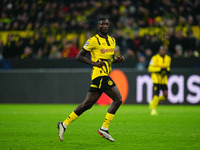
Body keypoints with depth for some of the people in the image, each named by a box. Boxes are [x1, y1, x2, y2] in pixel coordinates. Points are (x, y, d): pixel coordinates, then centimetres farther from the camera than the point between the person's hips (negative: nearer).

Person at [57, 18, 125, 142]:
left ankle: (64, 124, 13)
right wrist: (94, 63, -15)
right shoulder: (93, 41, -6)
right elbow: (79, 56, -4)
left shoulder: (112, 40, 18)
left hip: (105, 75, 8)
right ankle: (104, 128, -8)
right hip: (100, 74, -8)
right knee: (118, 99, -13)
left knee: (87, 104, 8)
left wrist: (118, 59, 6)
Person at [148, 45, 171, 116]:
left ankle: (153, 102, 20)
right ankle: (153, 109, 0)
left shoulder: (168, 58, 9)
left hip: (164, 79, 6)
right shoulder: (155, 58, -10)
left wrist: (167, 70, 0)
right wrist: (160, 69, -21)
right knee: (156, 94, -13)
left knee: (165, 95, -4)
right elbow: (150, 68, -12)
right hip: (156, 78, -6)